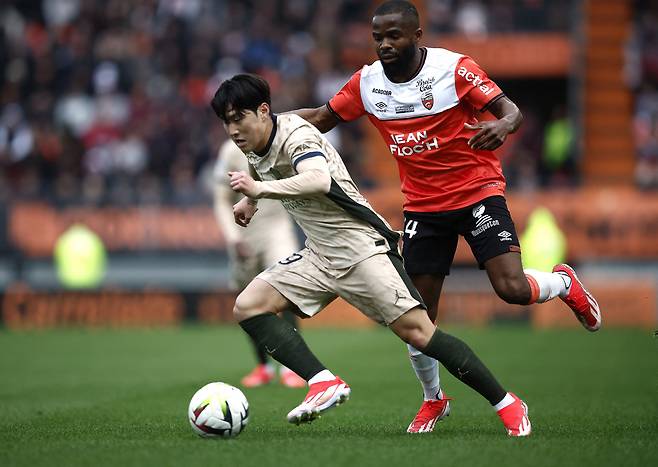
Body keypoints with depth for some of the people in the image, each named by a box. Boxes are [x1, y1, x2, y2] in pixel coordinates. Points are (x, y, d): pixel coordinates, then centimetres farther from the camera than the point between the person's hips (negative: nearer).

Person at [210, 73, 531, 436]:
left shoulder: (296, 136, -19)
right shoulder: (255, 147, 8)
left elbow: (319, 180, -42)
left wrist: (260, 189, -49)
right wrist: (249, 199, 23)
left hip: (360, 245, -9)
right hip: (319, 255, 9)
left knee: (416, 331, -16)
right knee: (248, 307, -8)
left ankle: (507, 404, -6)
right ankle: (324, 383, -19)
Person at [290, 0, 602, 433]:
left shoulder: (454, 68, -16)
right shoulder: (366, 83, -3)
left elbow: (511, 110, -18)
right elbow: (322, 118, 9)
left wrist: (502, 125, -42)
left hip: (477, 190, -4)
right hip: (422, 206, 4)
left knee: (512, 288, -20)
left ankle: (564, 283, 15)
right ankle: (434, 400, 24)